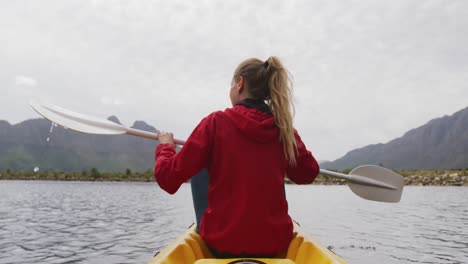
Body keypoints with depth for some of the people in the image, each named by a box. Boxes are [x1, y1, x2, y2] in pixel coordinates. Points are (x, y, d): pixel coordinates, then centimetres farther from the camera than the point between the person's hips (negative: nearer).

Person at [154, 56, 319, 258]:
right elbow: (308, 174, 12)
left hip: (221, 243, -2)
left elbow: (168, 179, -11)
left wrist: (165, 147, 8)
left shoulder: (216, 122, -12)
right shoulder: (284, 128, -3)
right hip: (274, 242, 3)